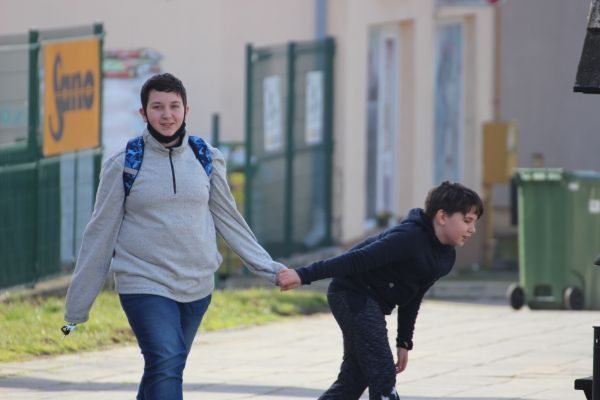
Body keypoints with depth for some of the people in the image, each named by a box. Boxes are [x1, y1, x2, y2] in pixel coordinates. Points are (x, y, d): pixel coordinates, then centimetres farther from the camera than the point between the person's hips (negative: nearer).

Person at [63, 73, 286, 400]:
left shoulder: (206, 159, 4)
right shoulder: (123, 165, -4)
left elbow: (229, 220, 14)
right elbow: (100, 234, 0)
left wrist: (270, 269, 12)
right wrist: (77, 306, 2)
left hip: (197, 287, 4)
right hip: (145, 286, -4)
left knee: (164, 370, 11)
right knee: (167, 364, -19)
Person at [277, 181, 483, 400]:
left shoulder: (446, 257, 5)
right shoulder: (409, 238, -25)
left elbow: (412, 298, 16)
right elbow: (358, 259, -28)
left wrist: (404, 342, 17)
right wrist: (304, 275, -30)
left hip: (374, 303, 10)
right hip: (353, 294, -10)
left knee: (353, 379, 10)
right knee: (383, 376, -14)